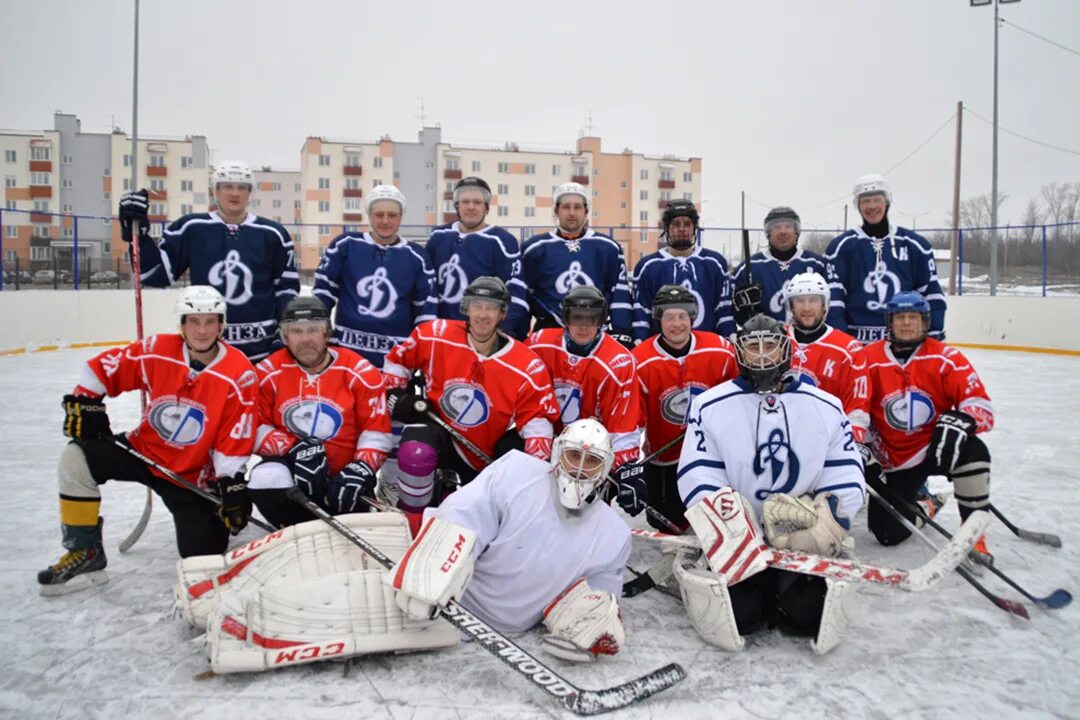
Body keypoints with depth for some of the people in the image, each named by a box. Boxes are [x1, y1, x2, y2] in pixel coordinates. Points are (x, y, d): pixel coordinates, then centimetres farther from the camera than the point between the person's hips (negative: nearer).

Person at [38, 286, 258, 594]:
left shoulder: (239, 374, -20)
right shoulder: (157, 351, -13)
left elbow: (235, 441, -17)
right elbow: (102, 367, 2)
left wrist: (230, 487, -19)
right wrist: (83, 402, -6)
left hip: (192, 475, -3)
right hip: (144, 450, 3)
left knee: (202, 553, -10)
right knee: (76, 459, -18)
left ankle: (208, 519, 28)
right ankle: (85, 552, -1)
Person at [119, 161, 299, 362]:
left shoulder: (272, 234, 1)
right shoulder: (191, 229, 0)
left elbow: (287, 286, 6)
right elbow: (156, 273, 4)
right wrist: (138, 232, -6)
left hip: (261, 346, 0)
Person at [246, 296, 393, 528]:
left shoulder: (360, 372, -9)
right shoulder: (269, 373, -6)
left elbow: (376, 431, -6)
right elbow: (254, 428, -6)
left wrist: (361, 469, -22)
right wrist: (294, 448, -21)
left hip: (343, 473, 0)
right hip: (290, 468, 0)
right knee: (265, 481, -30)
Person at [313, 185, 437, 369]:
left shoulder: (415, 256, 2)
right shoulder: (346, 245, -1)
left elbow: (426, 309, 5)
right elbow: (323, 290, 4)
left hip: (396, 355, 1)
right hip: (347, 349, -1)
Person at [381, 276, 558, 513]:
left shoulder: (526, 366, -16)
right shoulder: (435, 335, -13)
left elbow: (536, 422, -14)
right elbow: (397, 360, 6)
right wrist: (396, 394, -6)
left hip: (487, 450, 3)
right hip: (438, 429, -2)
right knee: (414, 455, -32)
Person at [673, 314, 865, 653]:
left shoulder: (826, 408, 2)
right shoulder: (709, 406, -5)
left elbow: (844, 485, 1)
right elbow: (699, 483, -9)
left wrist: (823, 536, -15)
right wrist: (734, 545, -20)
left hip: (803, 540, 3)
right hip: (735, 540, -2)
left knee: (808, 614, -15)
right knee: (739, 613, -21)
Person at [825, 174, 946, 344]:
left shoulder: (914, 244, 5)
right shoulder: (841, 246, 1)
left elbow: (931, 294, 7)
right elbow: (833, 297, -3)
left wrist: (934, 337, 1)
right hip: (857, 342, -1)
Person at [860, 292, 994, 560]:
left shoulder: (945, 358, -10)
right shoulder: (869, 359, -6)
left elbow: (981, 406, -16)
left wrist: (960, 420, -38)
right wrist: (863, 447, -8)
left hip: (937, 447, -1)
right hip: (892, 459, 1)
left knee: (973, 451, -36)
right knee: (889, 534, -6)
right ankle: (923, 505, 30)